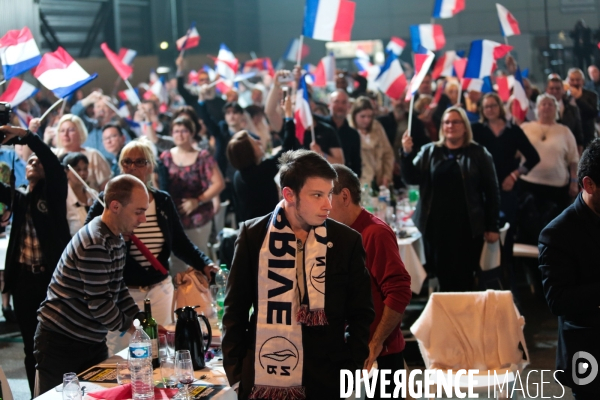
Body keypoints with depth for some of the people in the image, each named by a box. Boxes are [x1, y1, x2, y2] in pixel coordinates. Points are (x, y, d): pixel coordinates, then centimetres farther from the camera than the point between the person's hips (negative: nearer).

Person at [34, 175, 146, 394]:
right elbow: (99, 304, -23)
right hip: (60, 344, -9)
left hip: (93, 342, 9)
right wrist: (131, 327, -8)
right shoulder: (94, 244, -22)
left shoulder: (117, 239, 8)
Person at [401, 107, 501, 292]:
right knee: (441, 275, 8)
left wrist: (493, 226, -2)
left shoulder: (479, 153, 2)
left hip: (467, 226, -2)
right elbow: (412, 179, 0)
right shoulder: (429, 151, 9)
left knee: (463, 278, 3)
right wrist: (407, 153, -16)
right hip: (436, 225, 2)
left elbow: (492, 191, 2)